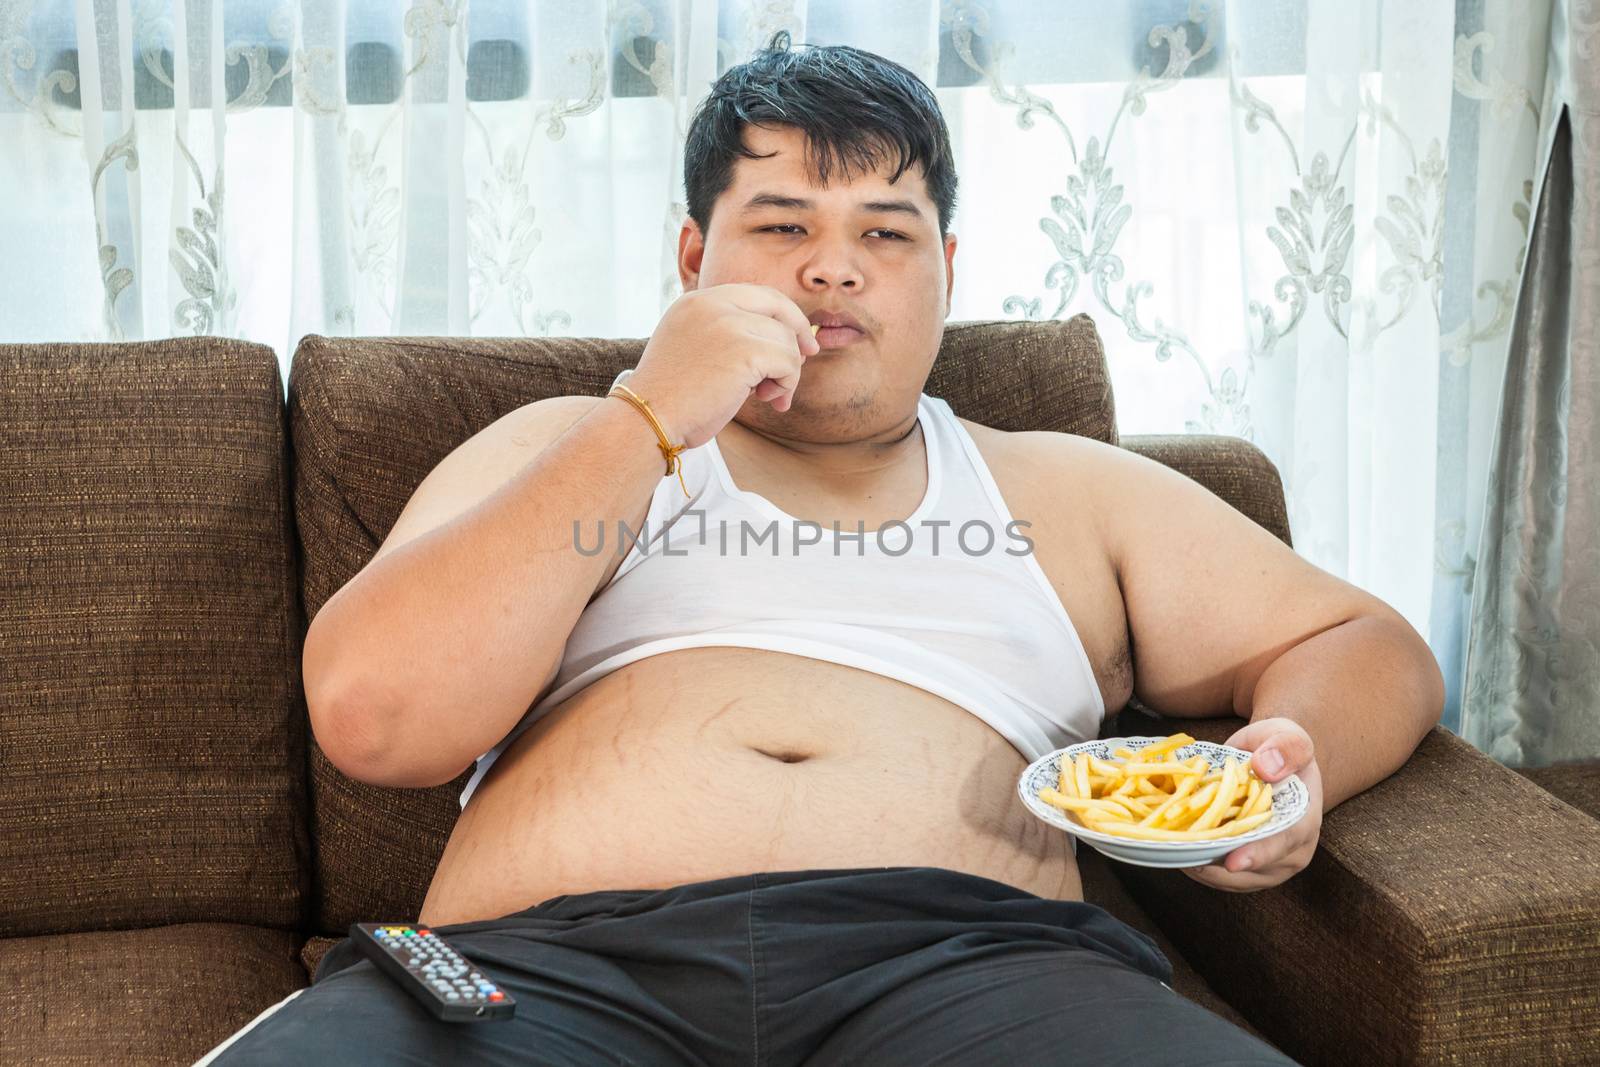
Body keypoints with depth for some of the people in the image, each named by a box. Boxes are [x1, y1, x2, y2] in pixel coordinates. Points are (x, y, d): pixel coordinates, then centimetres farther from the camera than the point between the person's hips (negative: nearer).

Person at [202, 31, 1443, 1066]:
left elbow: (1369, 646, 27)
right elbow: (371, 719, 5)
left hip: (963, 961, 1)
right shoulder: (562, 451, 22)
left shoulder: (1065, 492, 27)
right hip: (553, 964, 0)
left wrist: (1292, 765, 2)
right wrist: (647, 420, 2)